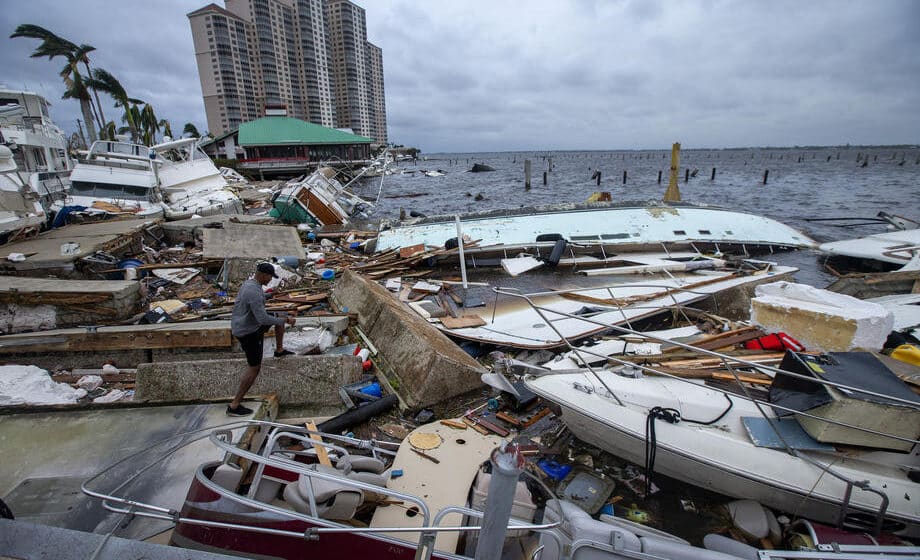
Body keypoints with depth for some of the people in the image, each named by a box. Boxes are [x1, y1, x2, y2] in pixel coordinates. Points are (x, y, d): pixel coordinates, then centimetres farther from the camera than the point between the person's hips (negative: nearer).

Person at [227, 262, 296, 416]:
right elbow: (263, 319, -31)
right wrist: (285, 320, -20)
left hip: (245, 325, 10)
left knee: (281, 318, 20)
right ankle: (234, 405, 7)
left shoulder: (249, 284, 3)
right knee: (255, 368, -1)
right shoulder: (254, 292, -30)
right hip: (249, 333, -10)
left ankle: (279, 350, 37)